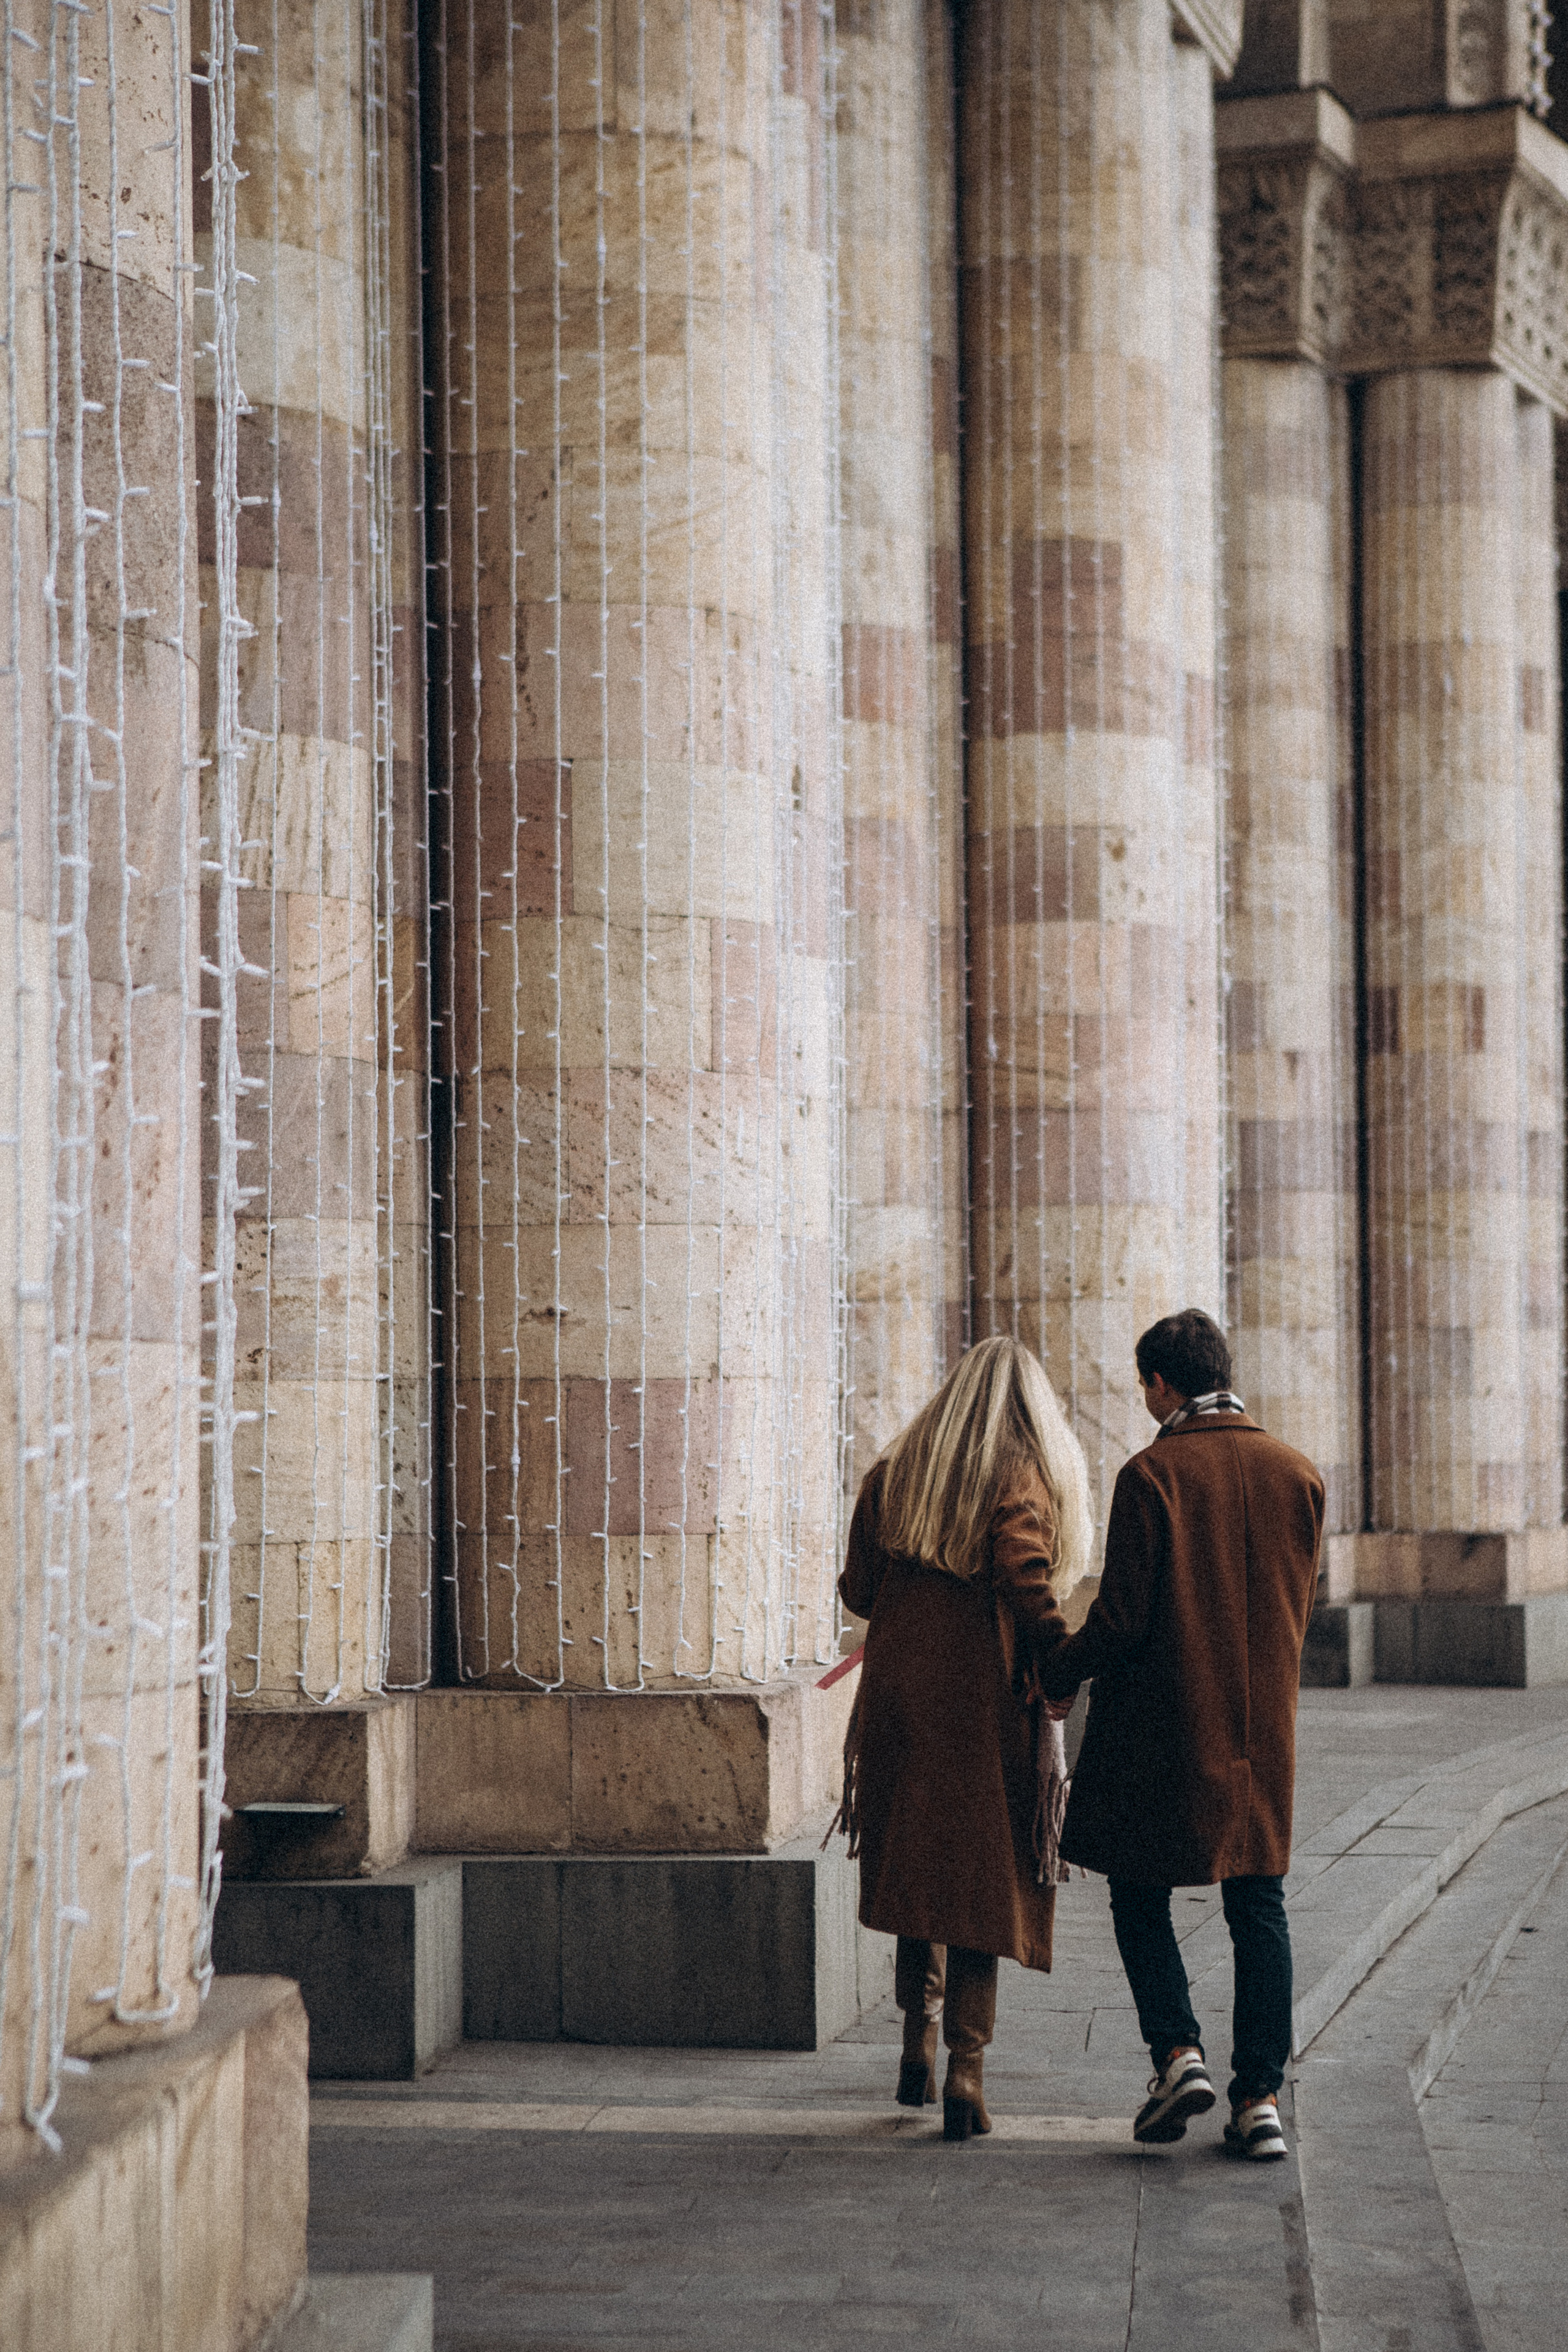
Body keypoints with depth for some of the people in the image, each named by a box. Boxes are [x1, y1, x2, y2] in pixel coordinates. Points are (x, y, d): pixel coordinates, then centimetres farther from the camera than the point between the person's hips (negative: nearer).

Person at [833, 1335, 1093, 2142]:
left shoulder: (892, 1474, 8)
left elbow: (857, 1589, 10)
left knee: (914, 1871, 18)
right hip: (984, 1703, -4)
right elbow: (1026, 1580, -20)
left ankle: (918, 2044, 19)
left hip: (897, 1691, 4)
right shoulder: (1020, 1479, -7)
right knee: (982, 1882, 0)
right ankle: (966, 2071, -6)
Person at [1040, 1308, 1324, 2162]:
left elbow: (1123, 1616, -13)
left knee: (1139, 1893, 12)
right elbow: (1297, 1610, 11)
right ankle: (1258, 2098, 2)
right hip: (1262, 1726, 4)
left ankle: (1177, 2052, -4)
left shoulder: (1152, 1474, -11)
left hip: (1160, 1723, -4)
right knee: (1258, 1908, 8)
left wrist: (1052, 1675, 3)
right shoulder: (1296, 1474, 5)